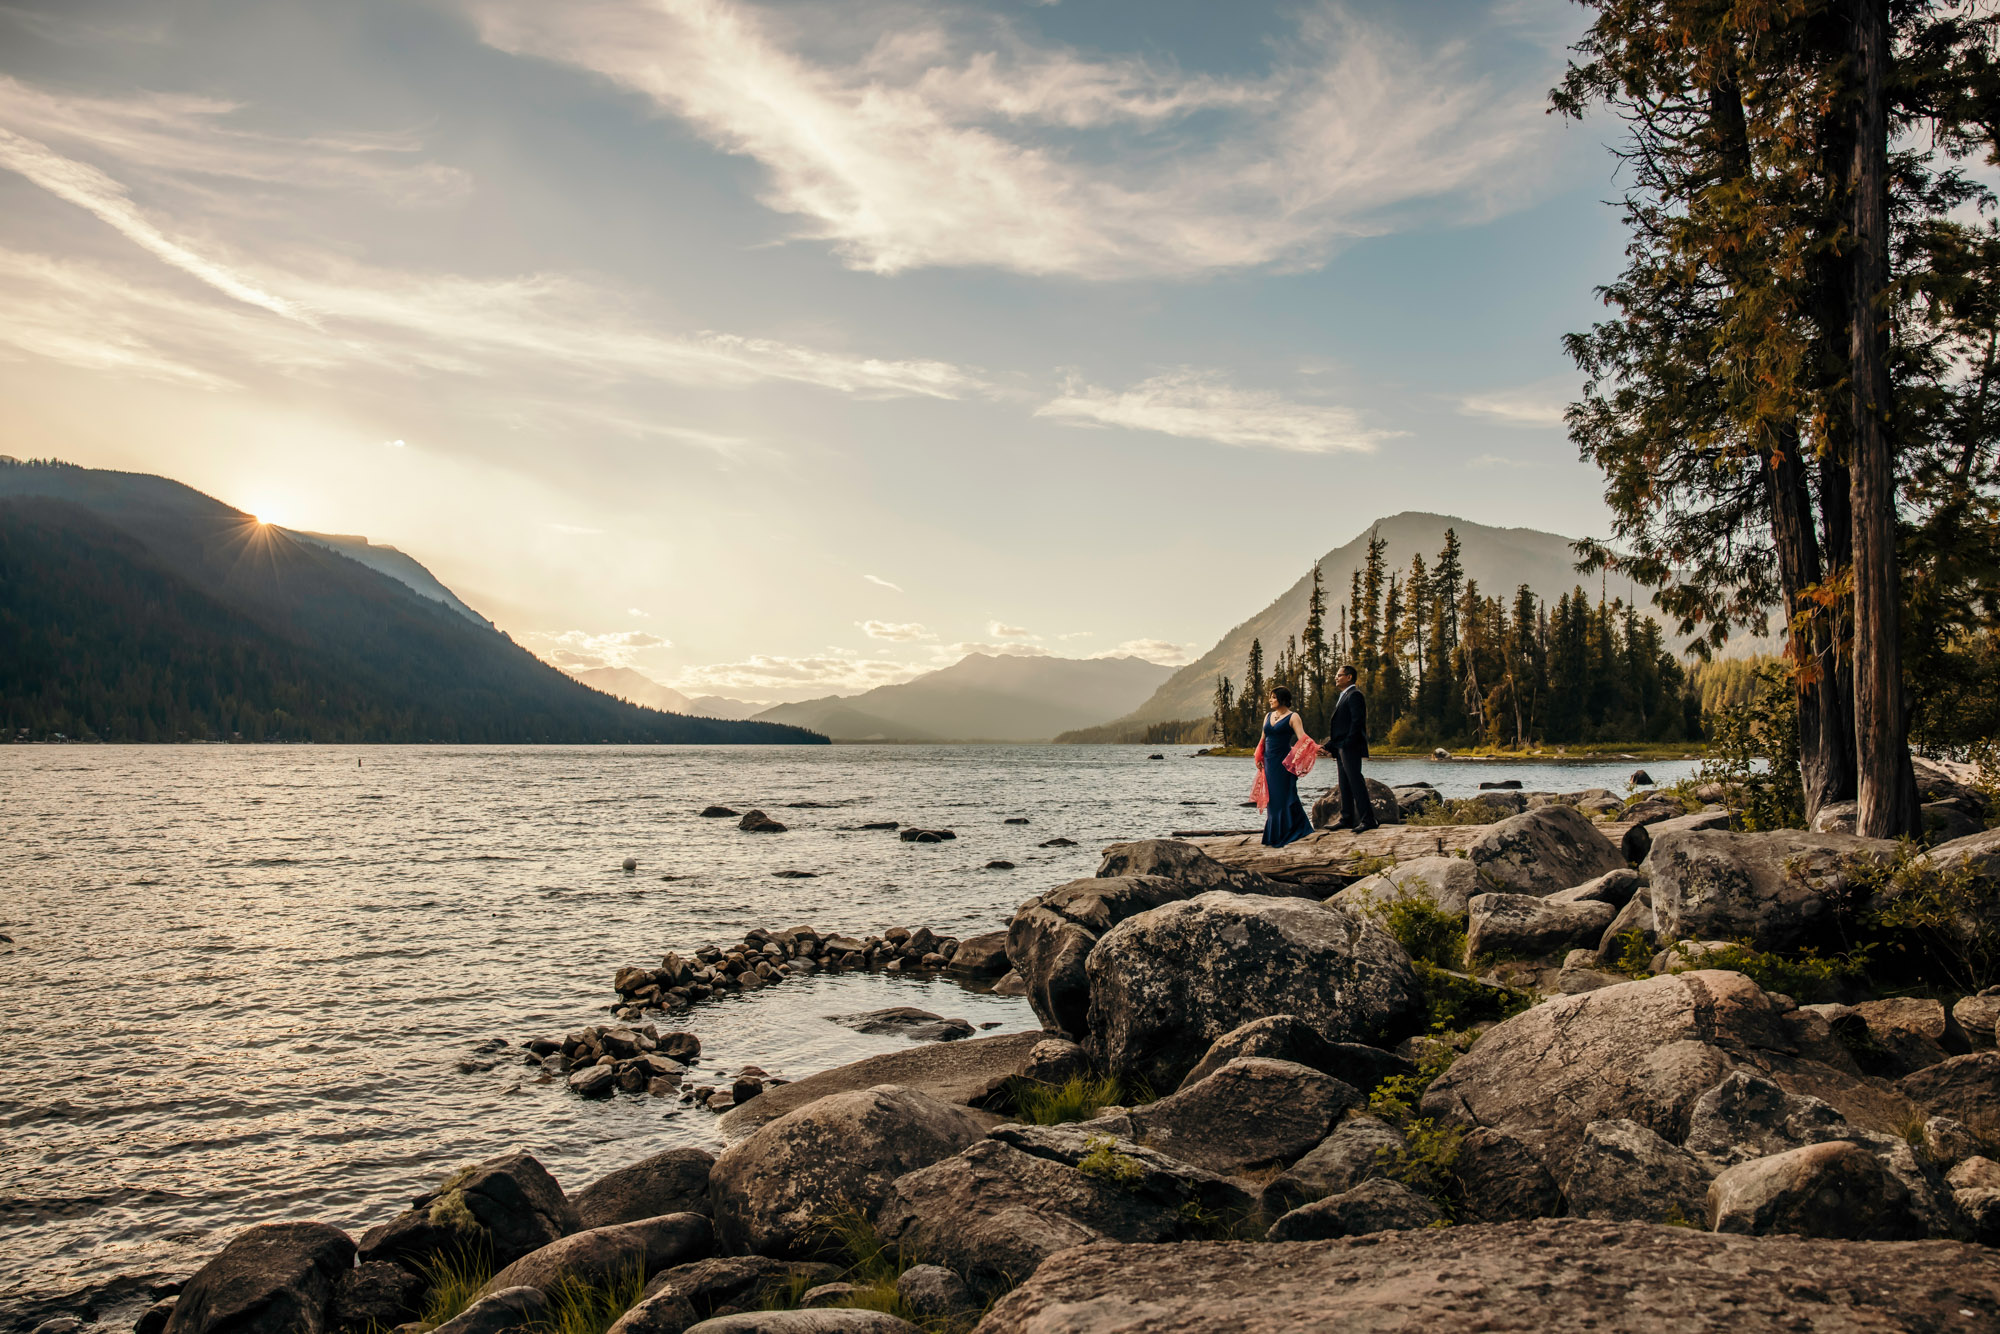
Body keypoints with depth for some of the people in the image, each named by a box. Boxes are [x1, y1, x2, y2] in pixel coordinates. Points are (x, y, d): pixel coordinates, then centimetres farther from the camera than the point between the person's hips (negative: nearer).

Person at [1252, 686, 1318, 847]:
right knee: (1273, 798, 7)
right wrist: (1259, 758, 10)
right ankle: (1274, 836, 12)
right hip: (1269, 762, 6)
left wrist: (1314, 748, -34)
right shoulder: (1268, 716, 15)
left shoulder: (1292, 717, -4)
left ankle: (1282, 836, 1)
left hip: (1284, 762, -6)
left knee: (1283, 797, -5)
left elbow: (1302, 737, -16)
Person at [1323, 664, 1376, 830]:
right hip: (1341, 748, 11)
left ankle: (1368, 819, -10)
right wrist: (1331, 744, 16)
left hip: (1350, 748, -11)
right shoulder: (1342, 696, 22)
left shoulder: (1354, 695, -9)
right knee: (1345, 785, 11)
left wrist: (1348, 743, -22)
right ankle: (1347, 819, 15)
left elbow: (1357, 720, -18)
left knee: (1355, 782, -11)